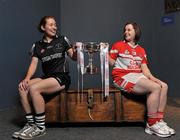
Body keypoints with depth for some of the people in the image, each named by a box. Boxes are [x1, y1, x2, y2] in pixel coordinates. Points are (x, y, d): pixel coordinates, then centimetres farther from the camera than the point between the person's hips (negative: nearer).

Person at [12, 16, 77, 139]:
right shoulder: (37, 46, 11)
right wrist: (27, 78, -16)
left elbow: (73, 57, 5)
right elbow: (34, 64, 1)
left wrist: (76, 51, -18)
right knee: (23, 87, -20)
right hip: (46, 77, 4)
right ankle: (31, 124, -9)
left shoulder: (62, 40, 5)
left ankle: (40, 128, -15)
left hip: (62, 77, -4)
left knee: (34, 88, -27)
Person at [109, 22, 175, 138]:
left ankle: (159, 121, -7)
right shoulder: (118, 45, 2)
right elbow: (111, 63, 0)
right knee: (155, 88, -23)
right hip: (123, 77, -6)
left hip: (138, 76, 7)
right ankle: (151, 124, -13)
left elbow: (144, 68, 5)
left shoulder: (141, 50, 15)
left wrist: (152, 78, -12)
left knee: (164, 86, -10)